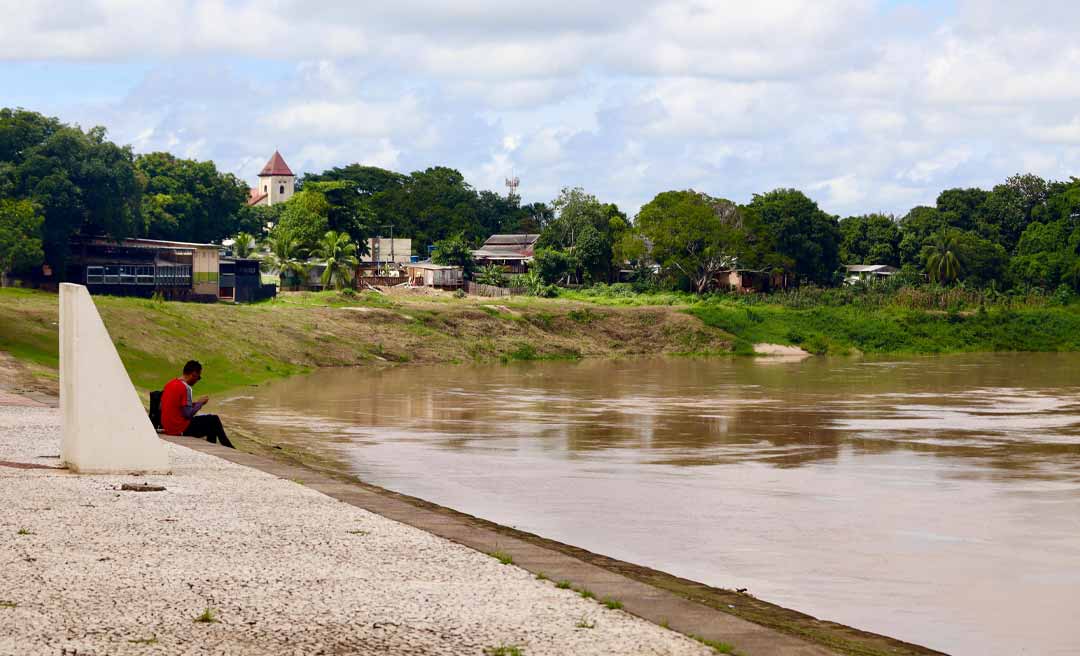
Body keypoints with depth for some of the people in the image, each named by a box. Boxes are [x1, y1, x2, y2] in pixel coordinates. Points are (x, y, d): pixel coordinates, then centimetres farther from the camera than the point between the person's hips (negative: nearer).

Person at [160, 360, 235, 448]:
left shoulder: (170, 384, 8)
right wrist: (200, 403, -5)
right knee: (214, 420, 3)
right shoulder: (185, 388, -19)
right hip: (180, 429, -9)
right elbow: (188, 414, -21)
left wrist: (193, 403, 11)